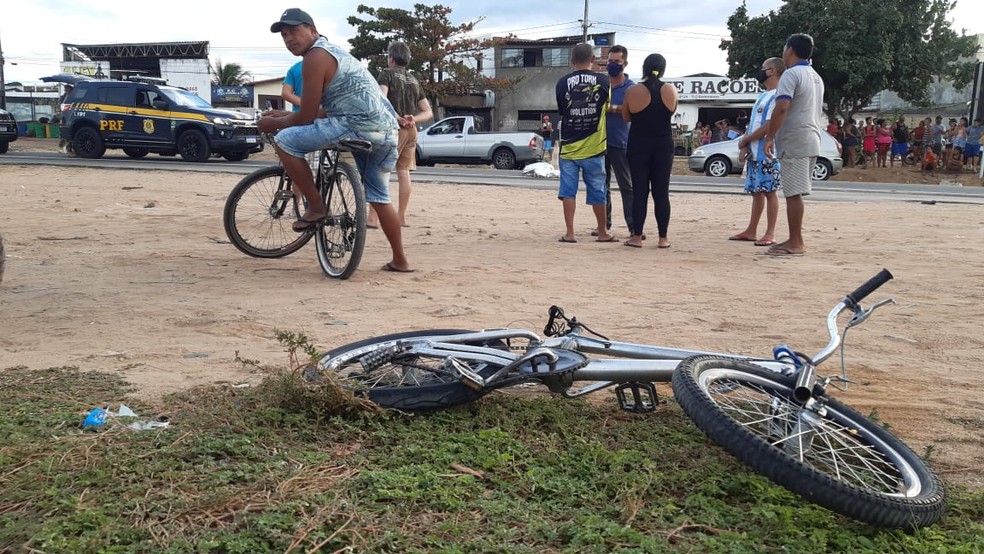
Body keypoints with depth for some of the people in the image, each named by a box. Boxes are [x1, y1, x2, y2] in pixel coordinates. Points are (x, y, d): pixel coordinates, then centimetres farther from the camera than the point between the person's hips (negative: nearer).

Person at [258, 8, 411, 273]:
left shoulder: (315, 56, -3)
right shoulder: (333, 51, 26)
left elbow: (306, 118, -5)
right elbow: (318, 109, 34)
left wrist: (273, 123, 10)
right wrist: (283, 115, 36)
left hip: (359, 125, -10)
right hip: (387, 129, 10)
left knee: (285, 141, -6)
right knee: (380, 198, 23)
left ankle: (316, 207, 0)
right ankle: (400, 260, 27)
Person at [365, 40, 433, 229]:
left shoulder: (387, 74, 0)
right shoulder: (414, 80, 19)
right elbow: (428, 112, 14)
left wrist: (399, 119, -12)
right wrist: (413, 119, -2)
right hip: (411, 130, 6)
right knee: (404, 171, 10)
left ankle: (372, 217, -15)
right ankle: (401, 216, 11)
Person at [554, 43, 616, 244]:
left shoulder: (563, 82, -3)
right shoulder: (603, 81, -3)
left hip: (568, 146, 0)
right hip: (593, 147, 0)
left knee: (568, 190, 4)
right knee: (597, 191, 9)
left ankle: (569, 233, -1)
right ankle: (603, 233, 19)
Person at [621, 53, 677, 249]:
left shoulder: (633, 91, -8)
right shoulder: (670, 90, -3)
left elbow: (626, 117, 4)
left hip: (638, 146, -1)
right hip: (663, 147, 1)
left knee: (639, 192, 3)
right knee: (661, 193, 5)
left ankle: (637, 236, 3)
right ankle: (663, 238, 7)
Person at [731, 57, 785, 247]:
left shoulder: (777, 96, -11)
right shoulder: (762, 96, 18)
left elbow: (769, 126, -18)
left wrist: (744, 140, -9)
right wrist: (745, 146, 3)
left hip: (767, 153, -9)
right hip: (754, 152, 9)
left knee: (770, 191, -5)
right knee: (756, 192, 12)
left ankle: (770, 234, -2)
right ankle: (751, 231, 18)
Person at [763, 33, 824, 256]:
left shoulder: (791, 74, -10)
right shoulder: (816, 77, 19)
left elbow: (782, 108, -22)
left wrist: (769, 137, -16)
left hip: (794, 141, -9)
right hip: (811, 139, 9)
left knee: (793, 192, -8)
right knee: (795, 192, 13)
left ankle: (795, 243, -7)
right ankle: (796, 240, 17)